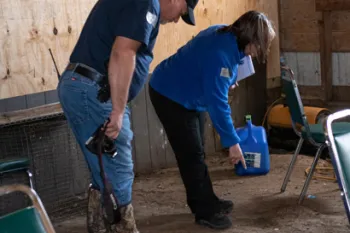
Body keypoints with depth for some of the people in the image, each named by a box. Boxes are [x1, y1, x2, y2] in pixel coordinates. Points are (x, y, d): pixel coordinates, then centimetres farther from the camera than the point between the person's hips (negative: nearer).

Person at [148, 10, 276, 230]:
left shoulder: (227, 36, -7)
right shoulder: (220, 54, -34)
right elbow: (217, 102, -32)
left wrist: (227, 81, 12)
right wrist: (232, 141, -27)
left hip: (188, 95, 10)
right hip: (170, 96, -10)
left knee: (196, 152, 16)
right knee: (192, 154, -6)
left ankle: (205, 201, 26)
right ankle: (205, 212, 2)